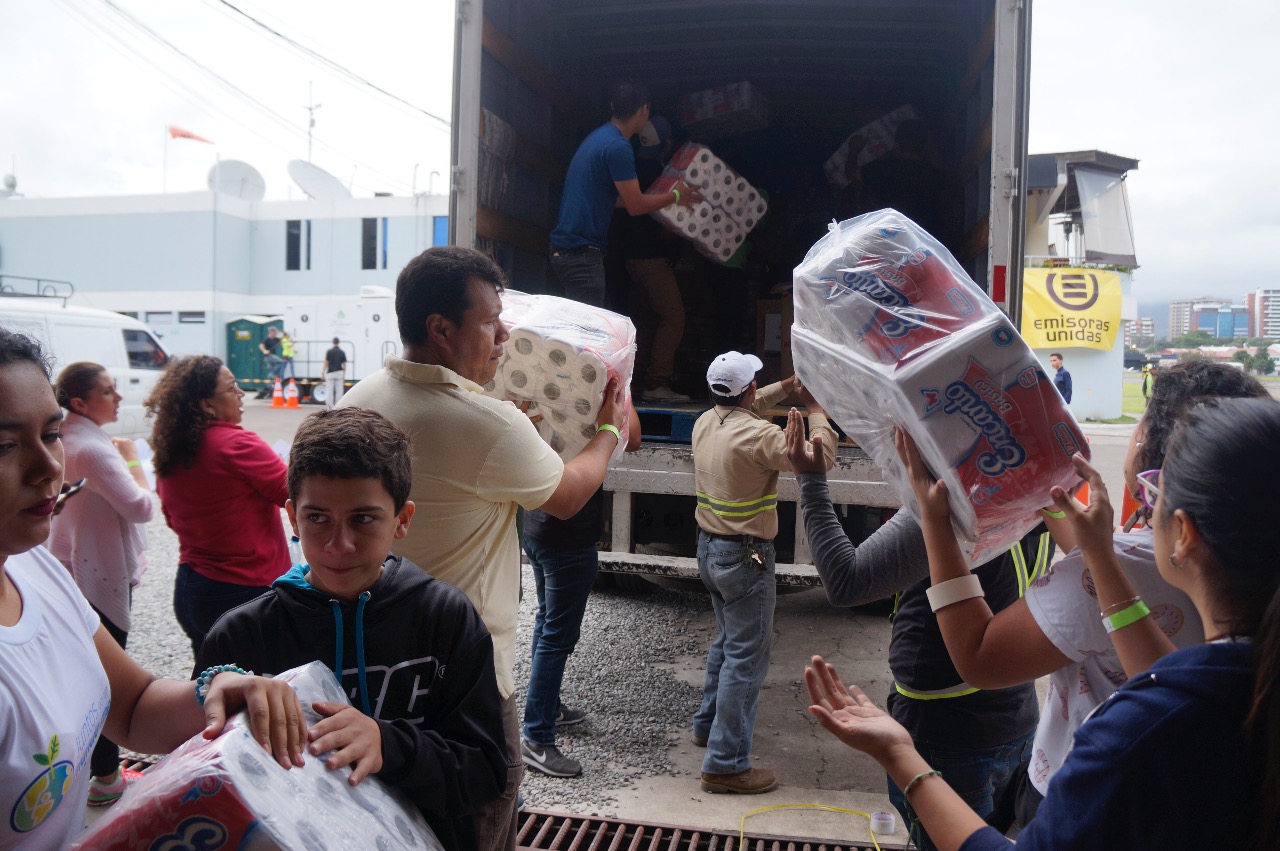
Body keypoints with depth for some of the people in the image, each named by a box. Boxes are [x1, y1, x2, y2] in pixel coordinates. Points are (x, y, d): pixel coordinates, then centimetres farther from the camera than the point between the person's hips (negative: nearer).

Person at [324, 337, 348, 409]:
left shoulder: (329, 351, -2)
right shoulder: (342, 352, 4)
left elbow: (326, 363, -2)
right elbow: (344, 365, 5)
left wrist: (323, 373, 6)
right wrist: (344, 375, 11)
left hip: (330, 373, -2)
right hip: (339, 373, 2)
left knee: (329, 391, 2)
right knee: (339, 391, 5)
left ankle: (330, 406, -5)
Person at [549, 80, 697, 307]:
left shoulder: (599, 136, 16)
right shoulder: (618, 146, -14)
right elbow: (636, 206, -11)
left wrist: (663, 197, 30)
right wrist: (676, 196, 5)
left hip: (566, 248, 10)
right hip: (582, 253, -10)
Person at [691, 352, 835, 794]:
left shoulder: (705, 423, 2)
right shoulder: (756, 436, -23)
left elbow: (742, 409, 25)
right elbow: (820, 457, -23)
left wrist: (785, 388, 18)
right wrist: (815, 409, -9)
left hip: (709, 548, 9)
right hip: (744, 557, -9)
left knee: (728, 641, 26)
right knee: (747, 658, -2)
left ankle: (708, 724, 39)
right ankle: (726, 764, 2)